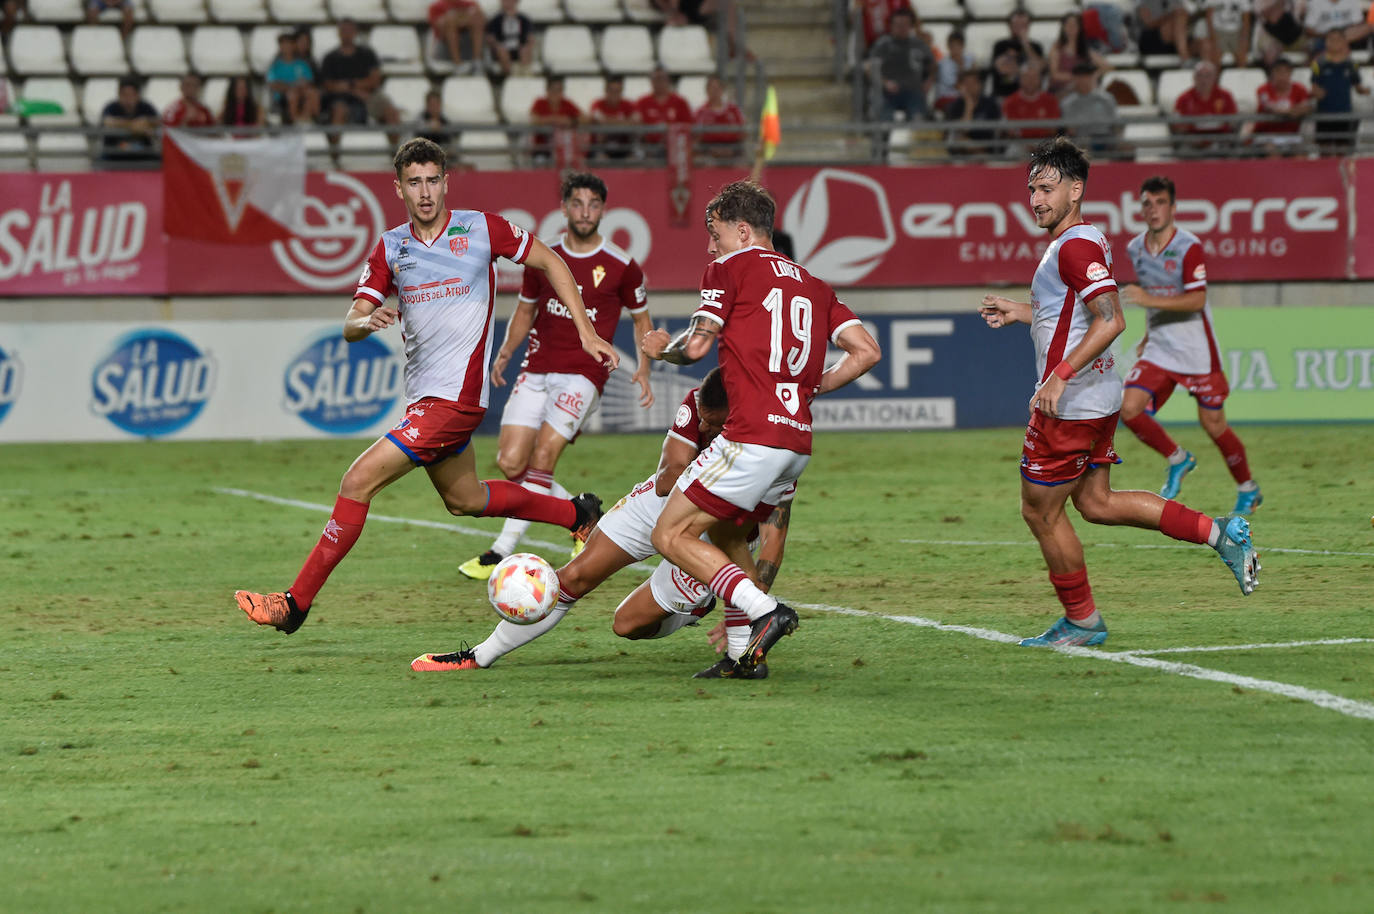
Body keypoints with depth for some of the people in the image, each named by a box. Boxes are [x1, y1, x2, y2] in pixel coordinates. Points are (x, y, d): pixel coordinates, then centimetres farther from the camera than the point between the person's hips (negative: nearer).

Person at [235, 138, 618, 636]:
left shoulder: (481, 229, -7)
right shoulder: (389, 248, 6)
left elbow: (549, 261, 6)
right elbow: (349, 327, 3)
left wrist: (587, 333, 2)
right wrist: (366, 321, -22)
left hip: (455, 397, -7)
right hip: (423, 393, 7)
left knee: (358, 481, -15)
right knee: (464, 498, 24)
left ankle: (296, 602, -11)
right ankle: (577, 512, 45)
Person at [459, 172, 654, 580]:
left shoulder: (621, 266, -1)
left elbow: (641, 319, 12)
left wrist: (643, 368, 1)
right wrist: (506, 350, 10)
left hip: (584, 373, -4)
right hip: (537, 370, 4)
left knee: (542, 458, -18)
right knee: (510, 462, -5)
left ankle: (501, 551, -14)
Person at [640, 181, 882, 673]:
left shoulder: (730, 268, 2)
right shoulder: (813, 285, 20)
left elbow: (696, 345, -5)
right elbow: (866, 351, 12)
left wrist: (662, 348, 16)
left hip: (753, 437, -8)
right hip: (798, 443, 8)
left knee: (671, 535, -3)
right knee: (724, 533, 23)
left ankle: (764, 609, -17)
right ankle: (745, 652, 14)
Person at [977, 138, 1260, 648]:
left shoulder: (1075, 246, -18)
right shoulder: (1081, 243, 14)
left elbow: (1110, 320, -26)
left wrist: (1059, 376, -29)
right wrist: (1021, 313, 23)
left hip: (1069, 403, -10)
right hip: (1098, 400, 10)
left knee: (1040, 511, 3)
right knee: (1096, 503, 15)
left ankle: (1081, 620, 13)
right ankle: (1217, 533, 11)